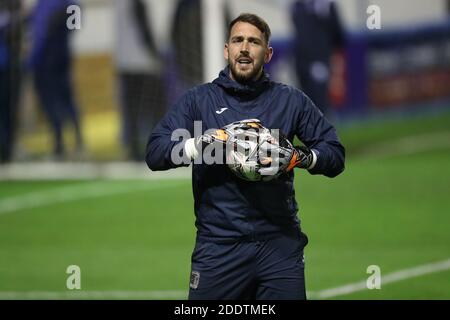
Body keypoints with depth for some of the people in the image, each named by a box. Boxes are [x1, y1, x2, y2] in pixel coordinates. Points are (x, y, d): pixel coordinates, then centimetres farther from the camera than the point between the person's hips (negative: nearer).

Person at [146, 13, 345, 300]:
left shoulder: (292, 101, 12)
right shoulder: (199, 100, 9)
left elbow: (335, 155, 10)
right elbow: (155, 153, -1)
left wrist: (306, 158, -12)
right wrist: (199, 144, -19)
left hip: (280, 243, 1)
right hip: (219, 245, -1)